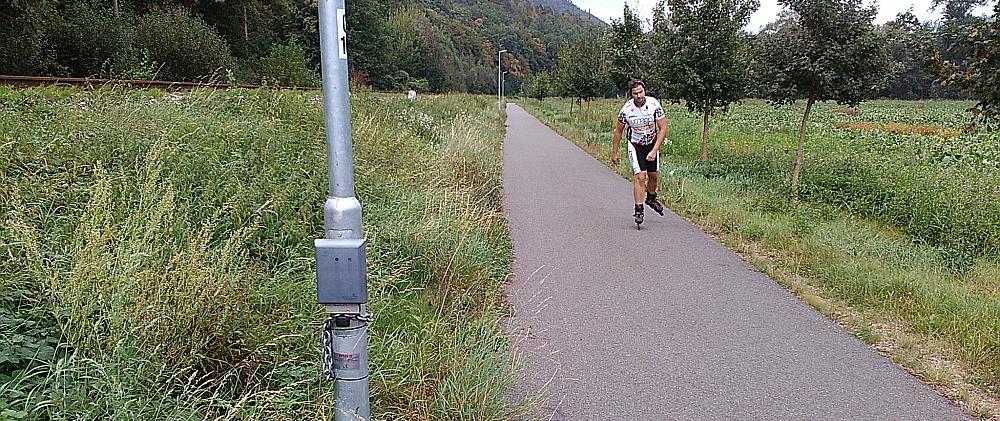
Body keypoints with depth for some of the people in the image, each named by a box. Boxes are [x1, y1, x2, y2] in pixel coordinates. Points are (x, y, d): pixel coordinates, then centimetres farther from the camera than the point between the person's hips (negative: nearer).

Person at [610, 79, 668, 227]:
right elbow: (618, 131, -5)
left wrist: (654, 150, -22)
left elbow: (663, 128, -15)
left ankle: (651, 199, 41)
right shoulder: (626, 109, -20)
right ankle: (638, 210, -8)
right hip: (635, 145, -2)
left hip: (652, 143, 2)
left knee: (653, 175, 13)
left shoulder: (654, 104, -20)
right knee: (640, 176, -16)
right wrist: (614, 153, 1)